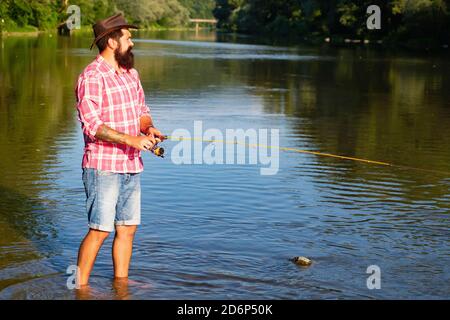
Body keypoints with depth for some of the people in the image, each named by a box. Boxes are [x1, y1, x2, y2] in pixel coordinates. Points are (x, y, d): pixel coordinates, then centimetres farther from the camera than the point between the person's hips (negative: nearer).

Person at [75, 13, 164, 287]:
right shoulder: (92, 77, -13)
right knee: (100, 230, -6)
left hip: (131, 166, 8)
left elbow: (142, 110, 20)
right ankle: (81, 287, 6)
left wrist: (148, 127, -3)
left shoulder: (131, 73, 13)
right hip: (103, 167, -8)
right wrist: (131, 139, -27)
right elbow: (92, 124, -20)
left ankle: (121, 283, 23)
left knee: (127, 228, 12)